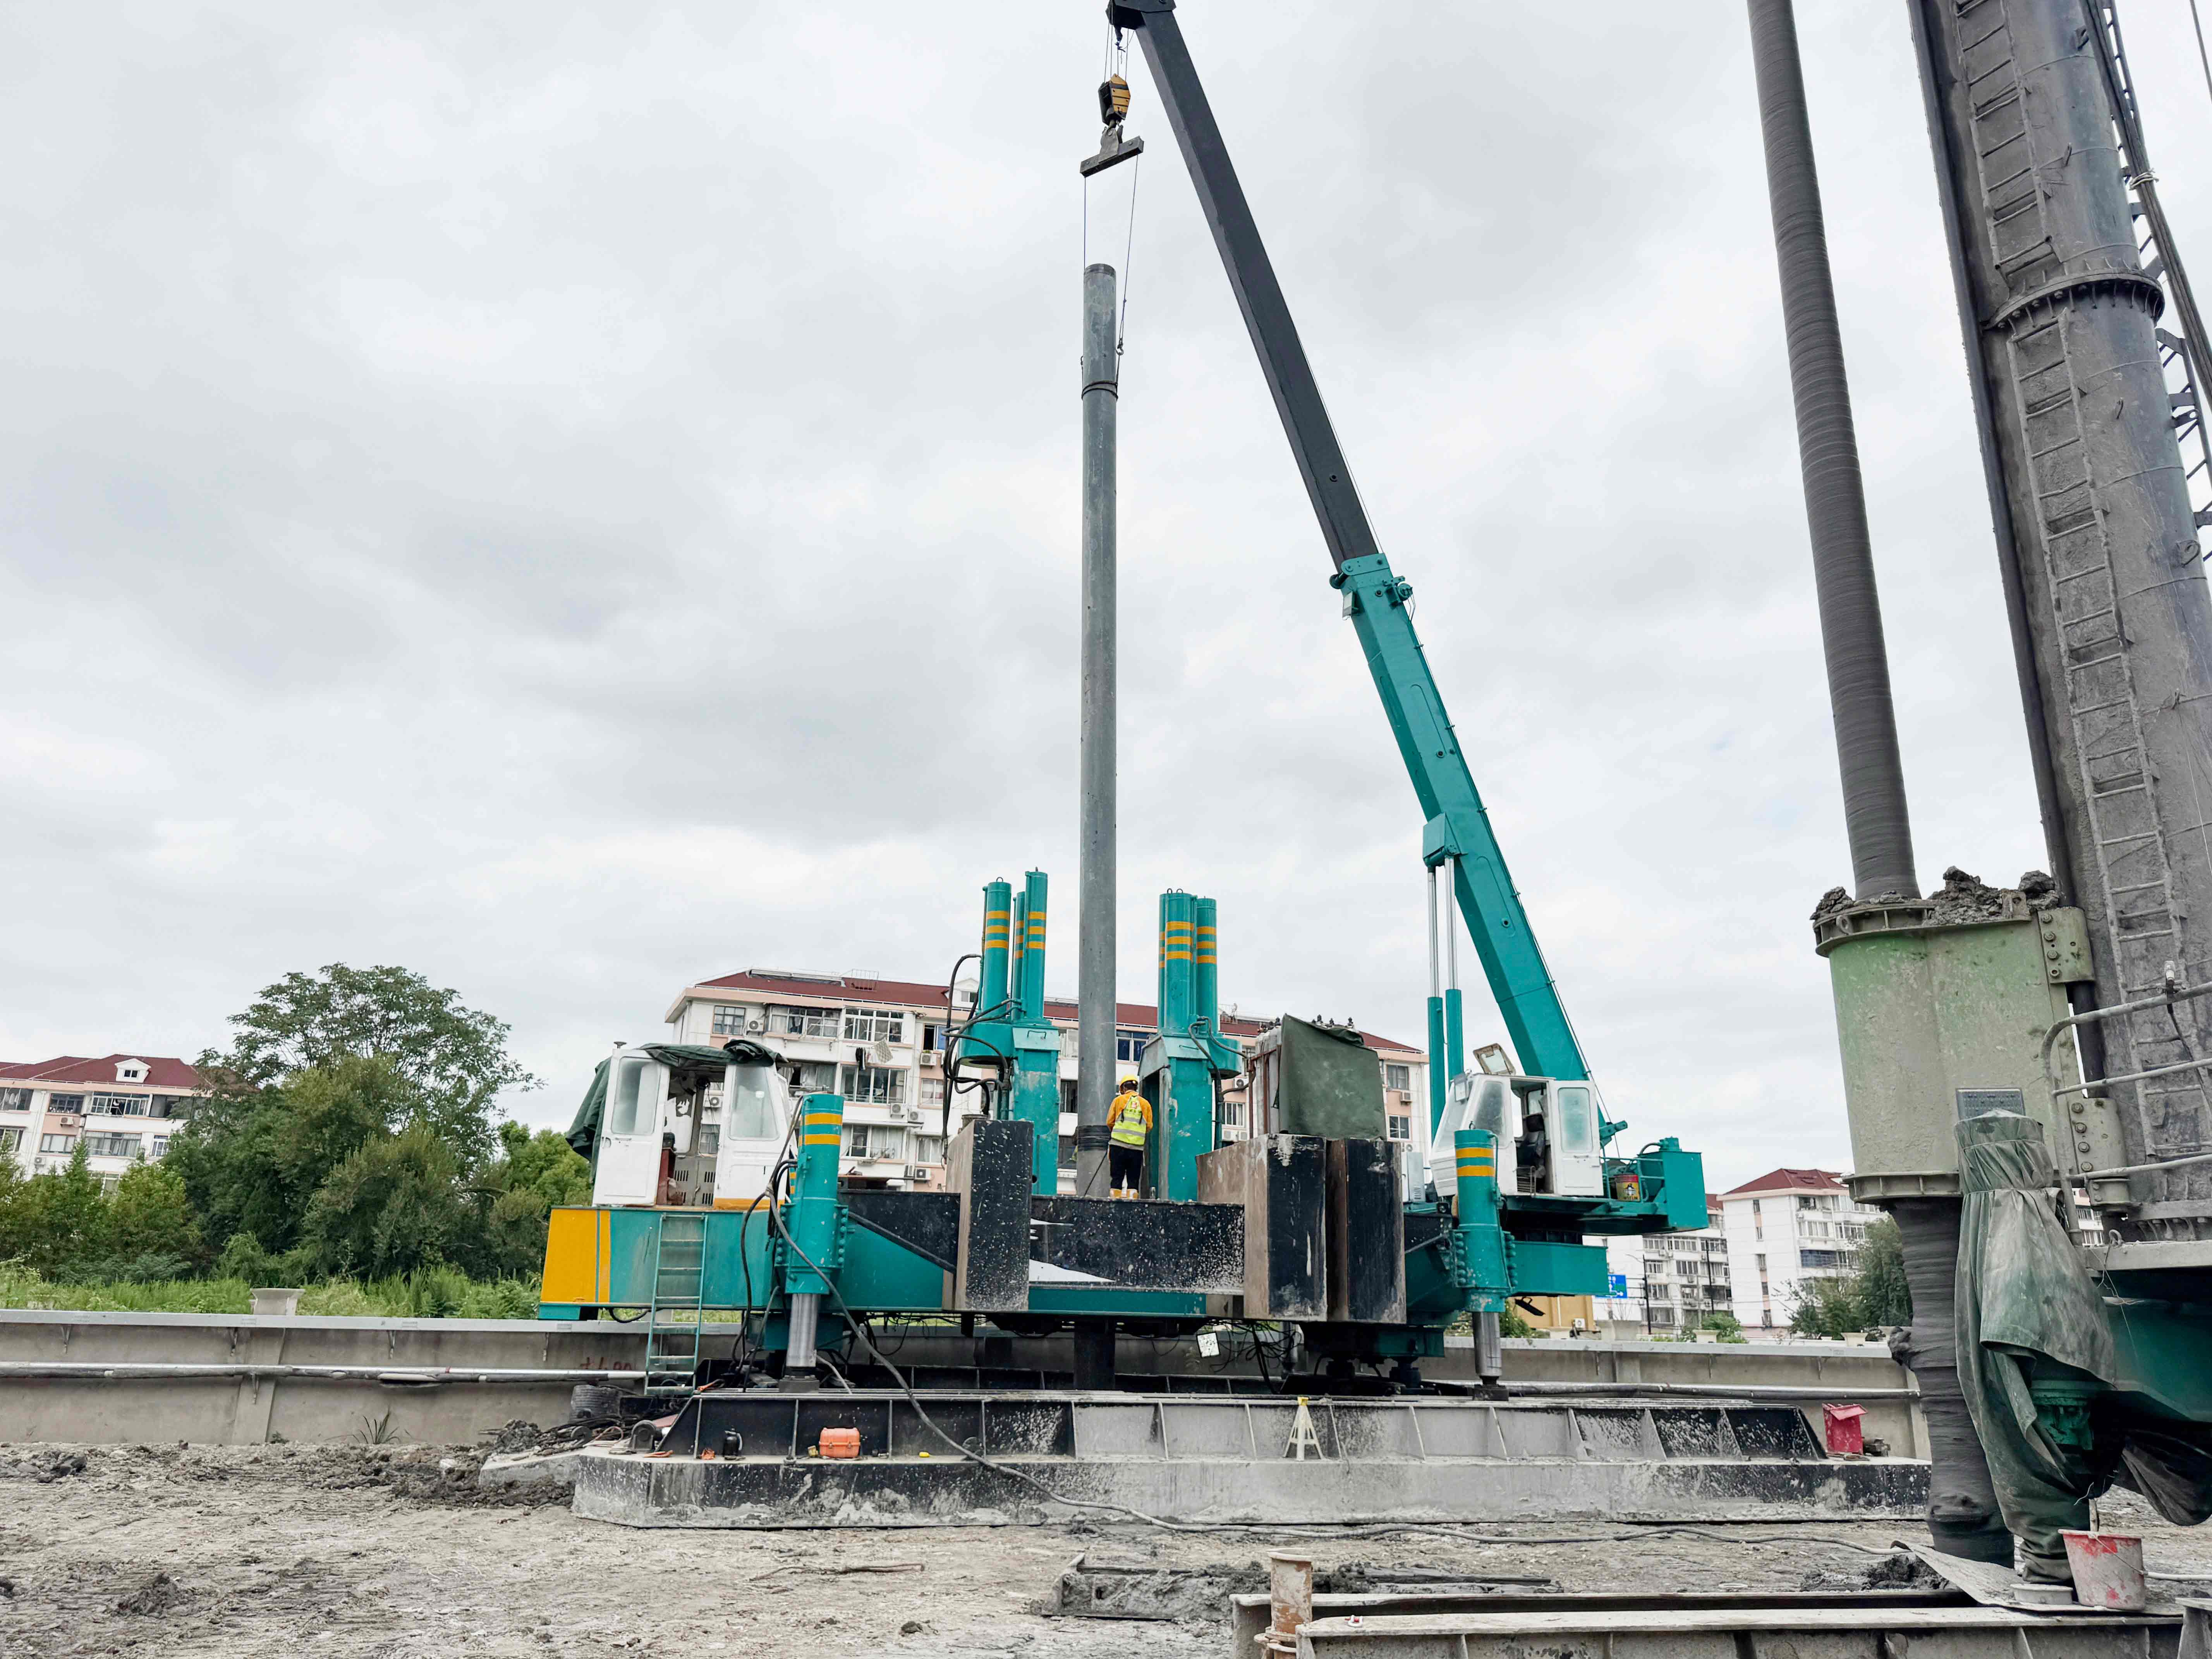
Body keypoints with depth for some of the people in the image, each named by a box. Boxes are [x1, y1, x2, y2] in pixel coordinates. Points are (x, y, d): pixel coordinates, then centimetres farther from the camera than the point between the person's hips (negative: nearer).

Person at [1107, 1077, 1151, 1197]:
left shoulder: (1119, 1100, 5)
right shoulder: (1145, 1103, 11)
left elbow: (1110, 1122, 6)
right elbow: (1149, 1126, 8)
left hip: (1118, 1145, -1)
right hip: (1137, 1148, 1)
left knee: (1117, 1178, 3)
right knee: (1134, 1180, 4)